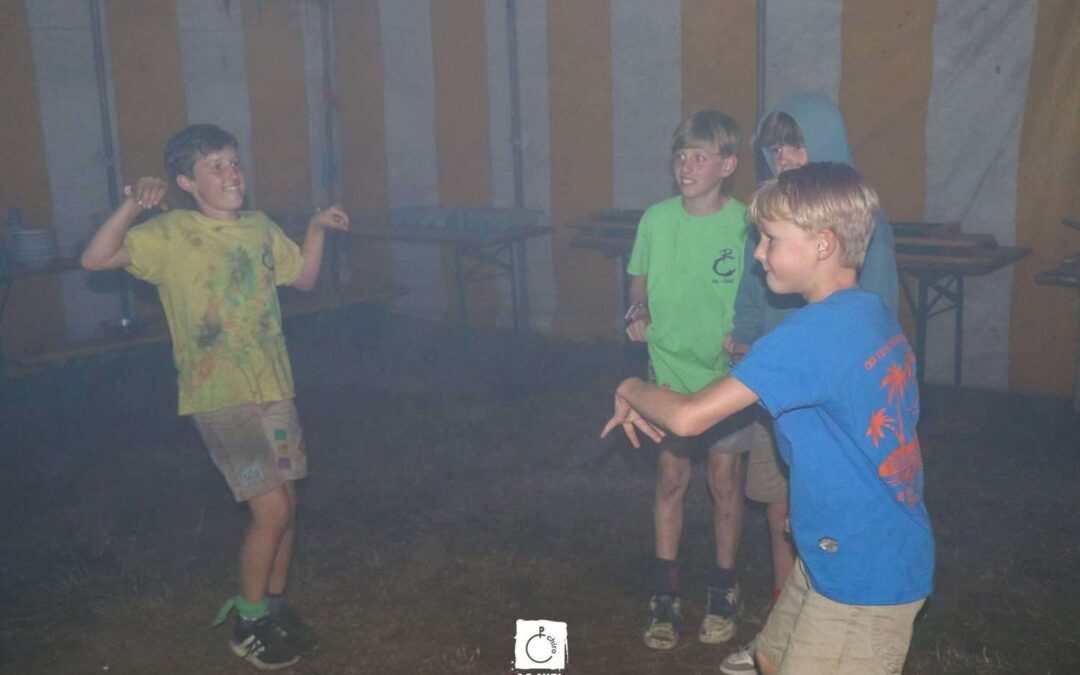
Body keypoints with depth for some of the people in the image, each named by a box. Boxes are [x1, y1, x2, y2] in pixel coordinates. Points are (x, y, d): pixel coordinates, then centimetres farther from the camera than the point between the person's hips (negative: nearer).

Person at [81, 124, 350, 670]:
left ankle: (275, 608, 31)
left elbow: (304, 278, 20)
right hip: (219, 397, -6)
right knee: (271, 511, -9)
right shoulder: (171, 233, -8)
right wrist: (131, 207, -30)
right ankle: (248, 626, 12)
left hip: (273, 388, 6)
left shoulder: (260, 228, 8)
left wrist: (317, 228, 7)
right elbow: (95, 259, -17)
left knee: (285, 504, 11)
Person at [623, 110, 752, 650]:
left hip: (727, 372, -2)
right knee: (671, 477, 10)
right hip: (669, 368, 2)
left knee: (725, 479, 9)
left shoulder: (744, 223, -11)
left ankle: (723, 590, 28)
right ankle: (664, 593, 24)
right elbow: (640, 277, 10)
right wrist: (638, 310, -9)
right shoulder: (657, 219, -4)